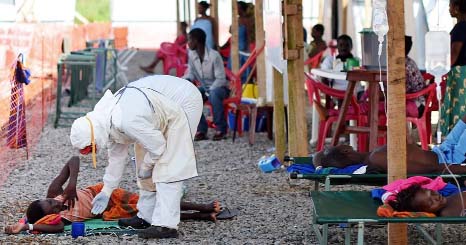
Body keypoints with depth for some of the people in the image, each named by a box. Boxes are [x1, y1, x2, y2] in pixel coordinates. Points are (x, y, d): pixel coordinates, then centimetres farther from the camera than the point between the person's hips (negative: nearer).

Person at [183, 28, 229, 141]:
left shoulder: (214, 56, -23)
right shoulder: (191, 54, -5)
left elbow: (220, 79, -21)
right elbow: (191, 73, 5)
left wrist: (208, 93, -30)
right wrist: (185, 80, -18)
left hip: (220, 88, -6)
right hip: (204, 87, 6)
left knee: (214, 94, -41)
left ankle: (221, 129, -23)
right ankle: (201, 129, -16)